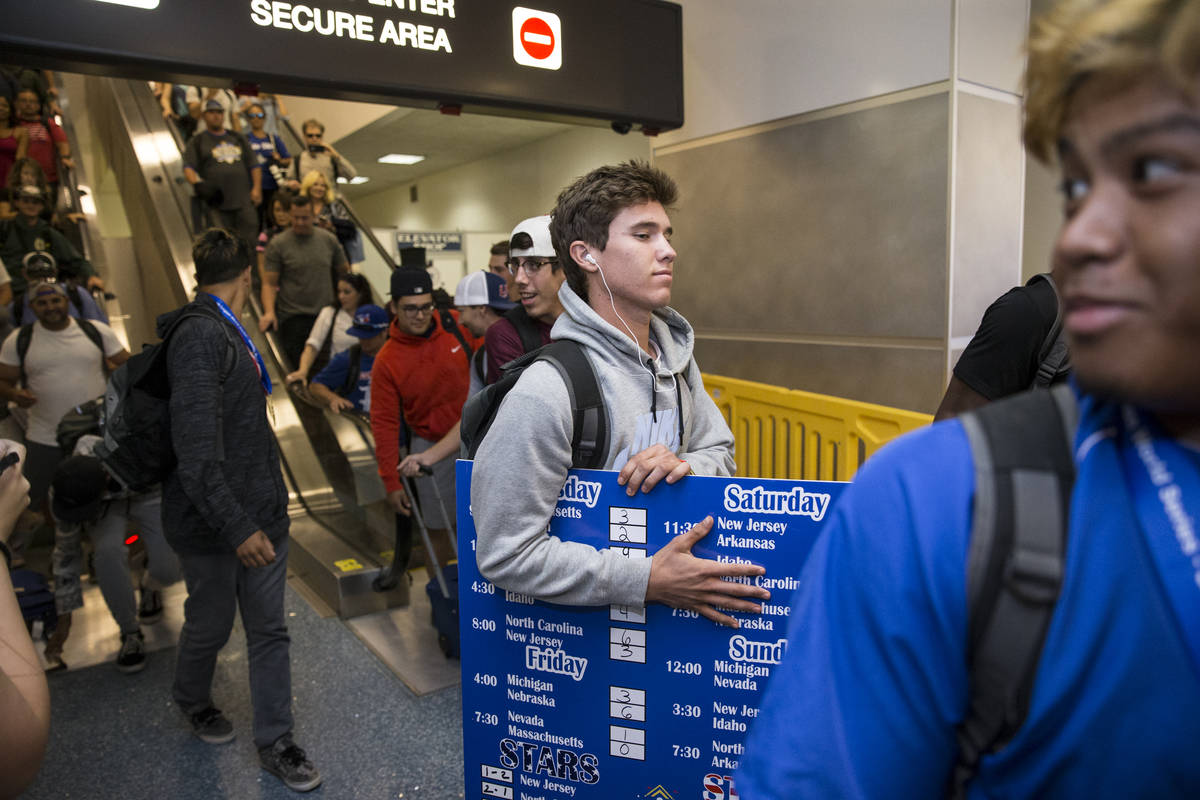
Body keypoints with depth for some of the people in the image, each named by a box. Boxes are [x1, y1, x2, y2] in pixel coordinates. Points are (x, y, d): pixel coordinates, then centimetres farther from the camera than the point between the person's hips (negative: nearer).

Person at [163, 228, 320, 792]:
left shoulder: (226, 331, 11)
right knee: (211, 624, 15)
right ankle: (192, 700, 45)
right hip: (213, 522, -8)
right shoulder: (200, 336, -20)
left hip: (259, 512, 8)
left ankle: (275, 744, 23)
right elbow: (197, 455, -26)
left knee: (269, 629, 11)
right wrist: (237, 528, -25)